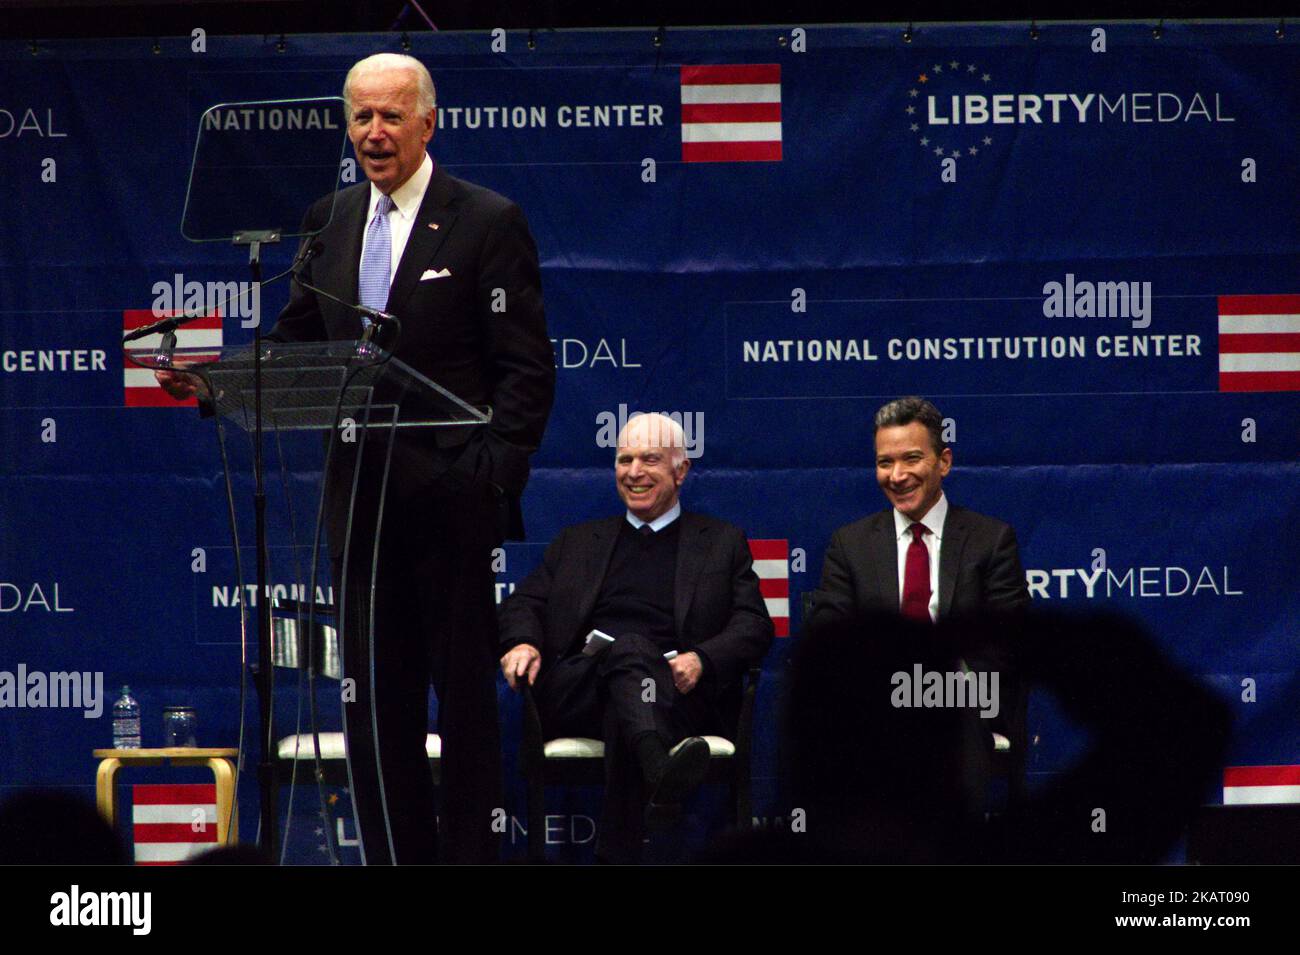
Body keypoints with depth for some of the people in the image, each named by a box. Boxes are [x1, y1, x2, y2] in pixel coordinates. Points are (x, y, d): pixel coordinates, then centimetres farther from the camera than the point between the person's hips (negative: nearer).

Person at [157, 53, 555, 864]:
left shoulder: (489, 223, -2)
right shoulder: (330, 223, 14)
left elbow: (526, 369, -5)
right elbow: (297, 346, 14)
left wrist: (494, 471, -16)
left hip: (451, 501, -5)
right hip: (361, 500, 5)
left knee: (465, 692, 1)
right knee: (374, 698, 6)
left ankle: (471, 854, 6)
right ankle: (396, 857, 11)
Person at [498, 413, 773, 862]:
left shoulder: (722, 542, 24)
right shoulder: (579, 542, 32)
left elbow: (754, 624, 10)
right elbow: (524, 602, 21)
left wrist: (702, 660, -13)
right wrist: (522, 642, -5)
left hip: (678, 693, 0)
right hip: (576, 689, 0)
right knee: (629, 647, -37)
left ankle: (617, 855, -57)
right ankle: (660, 769, -70)